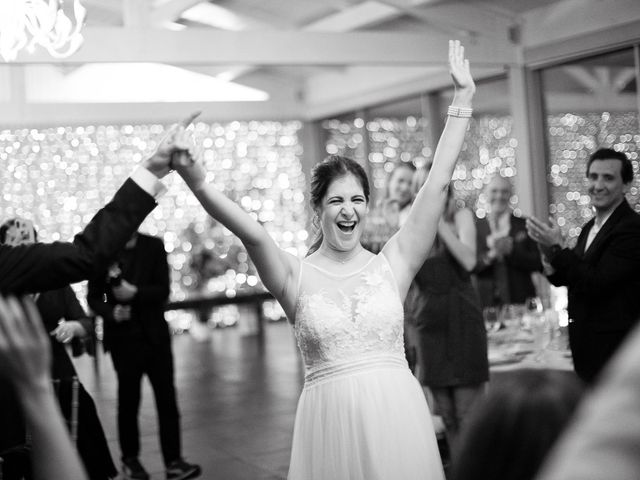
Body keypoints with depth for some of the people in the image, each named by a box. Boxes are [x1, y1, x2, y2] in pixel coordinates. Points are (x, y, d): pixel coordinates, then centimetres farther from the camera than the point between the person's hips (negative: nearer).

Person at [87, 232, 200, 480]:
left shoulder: (154, 247, 1)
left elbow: (163, 290, -4)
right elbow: (93, 297, 4)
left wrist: (135, 293, -20)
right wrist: (111, 312, -15)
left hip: (155, 336, 1)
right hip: (124, 337, -1)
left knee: (167, 399, -3)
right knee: (128, 401, 8)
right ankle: (130, 459, 23)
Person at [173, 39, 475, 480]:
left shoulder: (392, 263, 2)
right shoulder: (295, 275, -1)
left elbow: (438, 183, 0)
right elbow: (252, 232, -19)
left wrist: (463, 99, 0)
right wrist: (197, 182, -36)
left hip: (396, 412, 1)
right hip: (330, 417, -1)